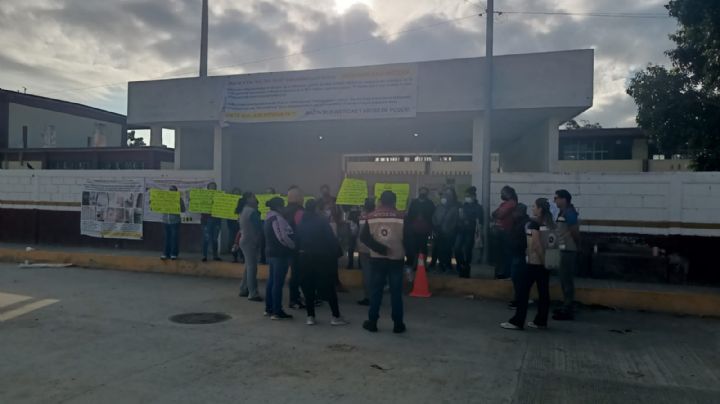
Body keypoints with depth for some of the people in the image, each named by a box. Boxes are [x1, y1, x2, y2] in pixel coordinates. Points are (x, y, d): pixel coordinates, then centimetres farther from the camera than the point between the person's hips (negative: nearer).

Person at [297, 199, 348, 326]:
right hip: (321, 258, -4)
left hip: (304, 257, 4)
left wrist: (298, 256, 10)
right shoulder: (322, 220, -9)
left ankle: (310, 317, 10)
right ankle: (336, 317, 5)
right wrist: (337, 251, -3)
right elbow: (331, 239, -12)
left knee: (308, 288, 9)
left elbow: (297, 240, 3)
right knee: (328, 287, 2)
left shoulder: (301, 222, 4)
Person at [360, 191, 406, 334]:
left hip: (377, 259, 1)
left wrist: (380, 249, -11)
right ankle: (398, 324, 9)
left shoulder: (371, 217, -1)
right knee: (396, 292, 5)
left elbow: (364, 237, -9)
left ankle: (372, 322, 13)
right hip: (396, 259, -1)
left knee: (376, 291, 9)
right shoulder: (401, 217, -5)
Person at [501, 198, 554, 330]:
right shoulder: (549, 223, 9)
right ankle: (541, 321, 14)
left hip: (534, 262, -7)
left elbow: (536, 243, -18)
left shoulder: (534, 223, -11)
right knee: (543, 291, 9)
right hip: (544, 262, 7)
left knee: (523, 290, -3)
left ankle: (517, 321, -1)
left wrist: (543, 259, -12)